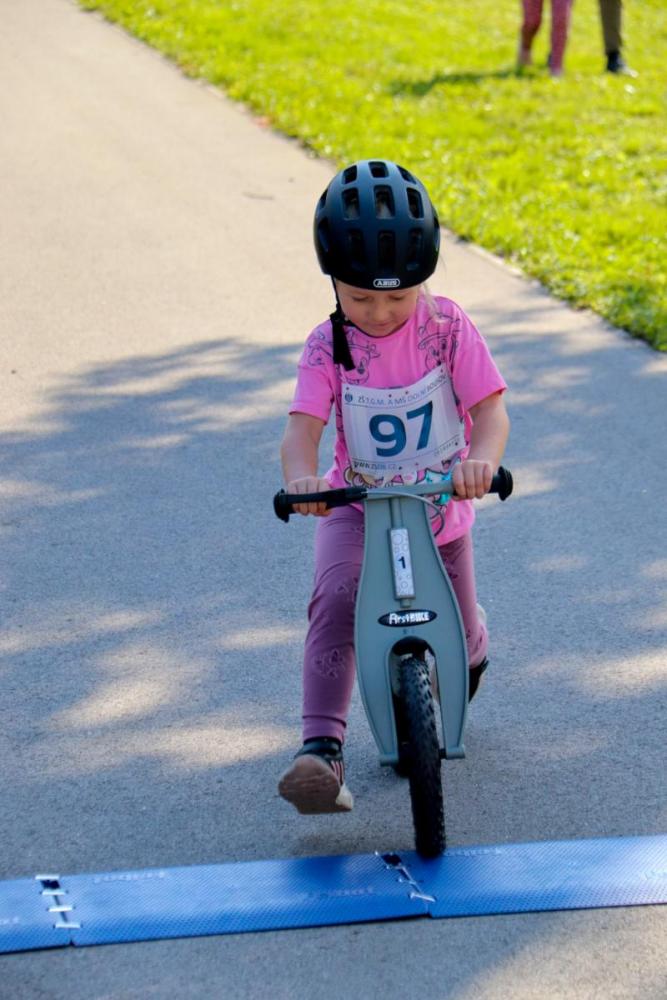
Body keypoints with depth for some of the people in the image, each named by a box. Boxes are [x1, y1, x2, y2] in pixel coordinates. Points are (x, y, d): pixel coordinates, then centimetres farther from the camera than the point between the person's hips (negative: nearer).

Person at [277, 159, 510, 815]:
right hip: (357, 505, -1)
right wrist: (300, 477, -48)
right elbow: (303, 425, -24)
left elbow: (490, 409, -18)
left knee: (460, 635, 12)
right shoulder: (328, 347, -14)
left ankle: (470, 658, 52)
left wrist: (480, 459, -41)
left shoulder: (446, 326, -14)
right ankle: (321, 748, -33)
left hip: (442, 504, 1)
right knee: (335, 599, -28)